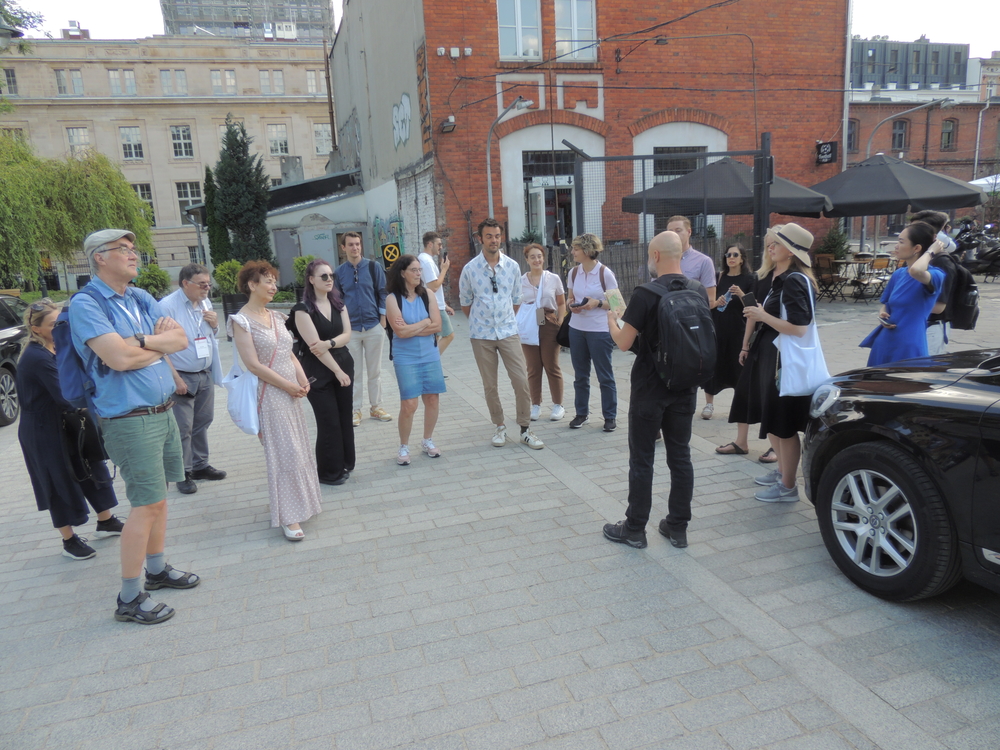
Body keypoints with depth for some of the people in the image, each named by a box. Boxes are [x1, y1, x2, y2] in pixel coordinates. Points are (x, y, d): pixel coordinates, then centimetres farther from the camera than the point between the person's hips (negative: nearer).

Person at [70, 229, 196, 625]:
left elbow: (181, 339, 1)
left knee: (157, 495, 16)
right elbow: (120, 358, -23)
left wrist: (140, 340, -16)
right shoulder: (86, 304, -12)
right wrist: (161, 342, -6)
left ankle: (156, 570, 32)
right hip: (130, 420, -7)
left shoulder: (141, 299, 11)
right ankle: (129, 599, 8)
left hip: (164, 411, 8)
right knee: (147, 504, -5)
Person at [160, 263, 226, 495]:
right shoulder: (168, 306, -15)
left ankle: (200, 465, 29)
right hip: (182, 377, -7)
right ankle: (183, 474, 11)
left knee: (202, 423, 15)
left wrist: (215, 325, -3)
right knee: (183, 429, -1)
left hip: (206, 375, 7)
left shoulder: (205, 303, 6)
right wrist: (176, 378, -19)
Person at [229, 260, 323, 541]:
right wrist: (288, 386, -13)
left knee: (298, 449, 12)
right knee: (284, 453, -4)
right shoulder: (241, 321, -10)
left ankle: (297, 505, 27)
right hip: (270, 394, -7)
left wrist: (302, 379, -4)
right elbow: (253, 364, -15)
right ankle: (288, 518, 6)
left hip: (291, 392, 7)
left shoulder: (275, 317, 11)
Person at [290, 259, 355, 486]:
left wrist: (329, 343, -20)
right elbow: (314, 345, -17)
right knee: (329, 422, 0)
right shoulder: (303, 309, -12)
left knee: (345, 418, 10)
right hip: (318, 372, -6)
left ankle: (344, 463, 26)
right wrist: (337, 371, -17)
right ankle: (329, 472, 15)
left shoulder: (339, 304, 8)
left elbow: (347, 335, 0)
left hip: (344, 365, 6)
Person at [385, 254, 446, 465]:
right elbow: (401, 331, -17)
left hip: (430, 355, 4)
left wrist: (411, 329, -13)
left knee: (432, 399, 6)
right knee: (409, 404, -6)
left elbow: (437, 326, -6)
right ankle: (404, 447, 13)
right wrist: (425, 322, -7)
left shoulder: (427, 295, 1)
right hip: (406, 358, -3)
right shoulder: (393, 299, -8)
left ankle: (428, 441, 26)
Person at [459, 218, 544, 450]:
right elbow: (465, 302, 7)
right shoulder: (470, 269, -6)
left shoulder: (512, 266, 0)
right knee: (490, 385, 8)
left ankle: (525, 430, 9)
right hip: (481, 335, -1)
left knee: (522, 381, -3)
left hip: (509, 332, 1)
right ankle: (499, 427, 23)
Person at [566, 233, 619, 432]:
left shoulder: (605, 273, -9)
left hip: (600, 330, -5)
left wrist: (598, 303, -21)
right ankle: (582, 413, 25)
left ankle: (610, 416, 14)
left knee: (605, 376, 3)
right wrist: (572, 305, -6)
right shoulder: (573, 273, 5)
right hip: (576, 329, 5)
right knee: (580, 375, 12)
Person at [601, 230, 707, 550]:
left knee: (642, 459, 5)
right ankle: (678, 527, 21)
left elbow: (624, 343, -14)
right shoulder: (699, 292, 2)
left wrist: (612, 321, 6)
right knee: (680, 456, 12)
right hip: (685, 388, 6)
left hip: (650, 388, -5)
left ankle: (634, 529, 15)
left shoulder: (646, 294, -16)